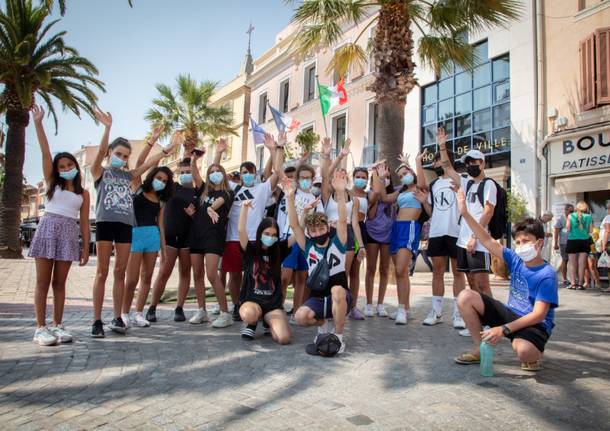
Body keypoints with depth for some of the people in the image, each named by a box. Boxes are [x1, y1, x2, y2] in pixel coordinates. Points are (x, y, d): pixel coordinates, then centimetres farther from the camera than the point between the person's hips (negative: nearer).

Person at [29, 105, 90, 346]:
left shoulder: (83, 193, 11)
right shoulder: (52, 183, 8)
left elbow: (84, 222, 9)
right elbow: (45, 152, 0)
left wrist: (86, 247, 4)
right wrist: (38, 123, -6)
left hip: (69, 235, 1)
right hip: (48, 229, -1)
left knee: (59, 282, 6)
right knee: (43, 282, 0)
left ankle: (57, 325, 12)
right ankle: (40, 328, 3)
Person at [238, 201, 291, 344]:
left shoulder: (278, 251, 7)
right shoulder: (250, 250, 1)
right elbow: (241, 231, -17)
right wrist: (245, 207, -25)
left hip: (274, 304, 2)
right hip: (251, 301, -2)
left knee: (283, 338, -22)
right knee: (248, 314, -39)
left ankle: (268, 323, 16)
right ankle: (252, 323, 3)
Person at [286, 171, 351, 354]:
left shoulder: (337, 243, -3)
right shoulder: (308, 246, 3)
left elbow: (342, 220, -18)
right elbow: (294, 225, -8)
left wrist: (340, 193, -32)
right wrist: (290, 197, -20)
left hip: (340, 298, -3)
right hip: (317, 298, 3)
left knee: (337, 290, -38)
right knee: (300, 317, -27)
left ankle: (338, 336, -16)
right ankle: (323, 324, 10)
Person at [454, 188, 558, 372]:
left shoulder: (547, 275, -18)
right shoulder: (516, 260, -1)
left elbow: (538, 315, -23)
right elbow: (488, 242, -4)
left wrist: (503, 329, -31)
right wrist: (465, 213, -11)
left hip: (535, 325, -6)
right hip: (510, 314, 6)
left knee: (523, 350, -41)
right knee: (465, 297, -9)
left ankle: (534, 355, 1)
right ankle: (480, 349, 3)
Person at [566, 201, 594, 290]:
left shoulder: (571, 216, -2)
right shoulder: (589, 217, 0)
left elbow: (567, 227, -9)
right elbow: (591, 231, 0)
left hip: (572, 240, -1)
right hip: (585, 241, 1)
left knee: (572, 264, 8)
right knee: (582, 264, 7)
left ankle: (573, 283, 4)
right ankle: (580, 283, 7)